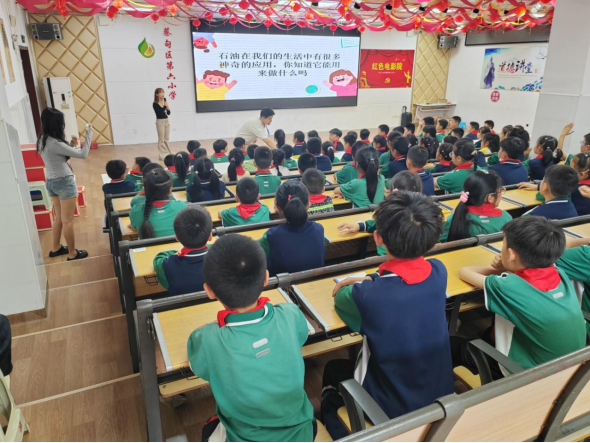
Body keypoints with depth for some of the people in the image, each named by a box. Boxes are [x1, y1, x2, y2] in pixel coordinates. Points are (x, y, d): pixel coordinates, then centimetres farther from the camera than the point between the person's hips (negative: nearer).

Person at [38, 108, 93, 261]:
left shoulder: (43, 140, 4)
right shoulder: (54, 143, -23)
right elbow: (83, 154, -20)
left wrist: (71, 144, 4)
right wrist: (89, 134, -11)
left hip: (51, 182, 9)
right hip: (64, 182, -9)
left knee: (59, 218, 21)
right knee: (68, 220, 3)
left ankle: (56, 248, 33)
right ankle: (72, 253, 14)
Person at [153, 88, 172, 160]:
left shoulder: (165, 101, 5)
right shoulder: (155, 104, -11)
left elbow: (168, 113, 5)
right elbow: (159, 113, -21)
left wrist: (168, 107, -12)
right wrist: (165, 106, -21)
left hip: (167, 120, 6)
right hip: (160, 121, -6)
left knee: (167, 139, 12)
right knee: (161, 139, -1)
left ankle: (168, 154, 20)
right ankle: (163, 155, 4)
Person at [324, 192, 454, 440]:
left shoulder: (366, 295, -35)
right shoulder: (438, 273, -19)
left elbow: (340, 297, -8)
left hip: (392, 410, -4)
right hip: (441, 394, 5)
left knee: (333, 369, 25)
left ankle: (338, 430, 45)